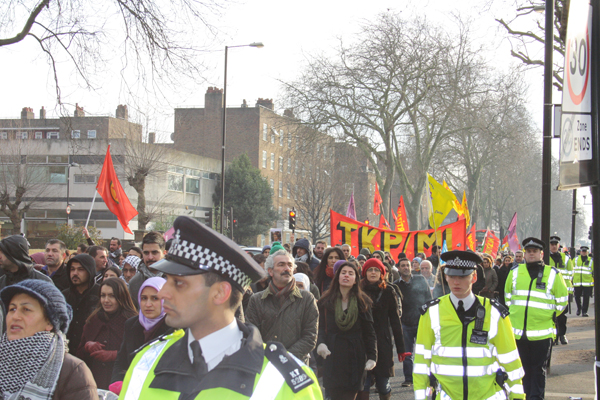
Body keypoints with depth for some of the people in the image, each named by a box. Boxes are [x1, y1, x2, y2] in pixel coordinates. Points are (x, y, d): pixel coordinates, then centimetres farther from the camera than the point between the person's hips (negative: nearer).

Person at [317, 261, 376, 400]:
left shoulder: (363, 302, 5)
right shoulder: (326, 301, 5)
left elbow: (369, 332, 4)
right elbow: (321, 327, 0)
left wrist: (372, 356, -5)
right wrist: (321, 343, -20)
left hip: (355, 357, 0)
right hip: (333, 356, 0)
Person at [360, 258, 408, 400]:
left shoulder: (388, 292, 4)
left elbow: (395, 321, 5)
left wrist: (401, 349, 2)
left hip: (382, 343, 0)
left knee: (382, 383, 4)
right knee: (363, 384, -4)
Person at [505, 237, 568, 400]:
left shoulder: (553, 274, 1)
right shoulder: (515, 272, 8)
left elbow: (562, 301, 9)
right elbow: (508, 297, 21)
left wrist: (549, 316, 6)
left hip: (542, 331, -3)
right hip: (518, 330, 3)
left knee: (539, 368, 1)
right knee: (524, 367, 11)